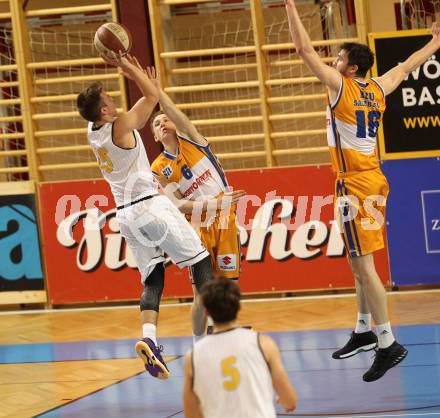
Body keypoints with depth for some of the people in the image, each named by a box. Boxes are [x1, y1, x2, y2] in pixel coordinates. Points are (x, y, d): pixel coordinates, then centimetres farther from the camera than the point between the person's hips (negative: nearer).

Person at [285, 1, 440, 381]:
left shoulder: (341, 86, -10)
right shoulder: (378, 89, 9)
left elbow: (305, 50, -12)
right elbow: (405, 67, 28)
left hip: (355, 185, -9)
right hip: (373, 179, 9)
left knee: (363, 265, -10)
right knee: (359, 262, 19)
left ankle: (388, 345, -13)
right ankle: (364, 331, 30)